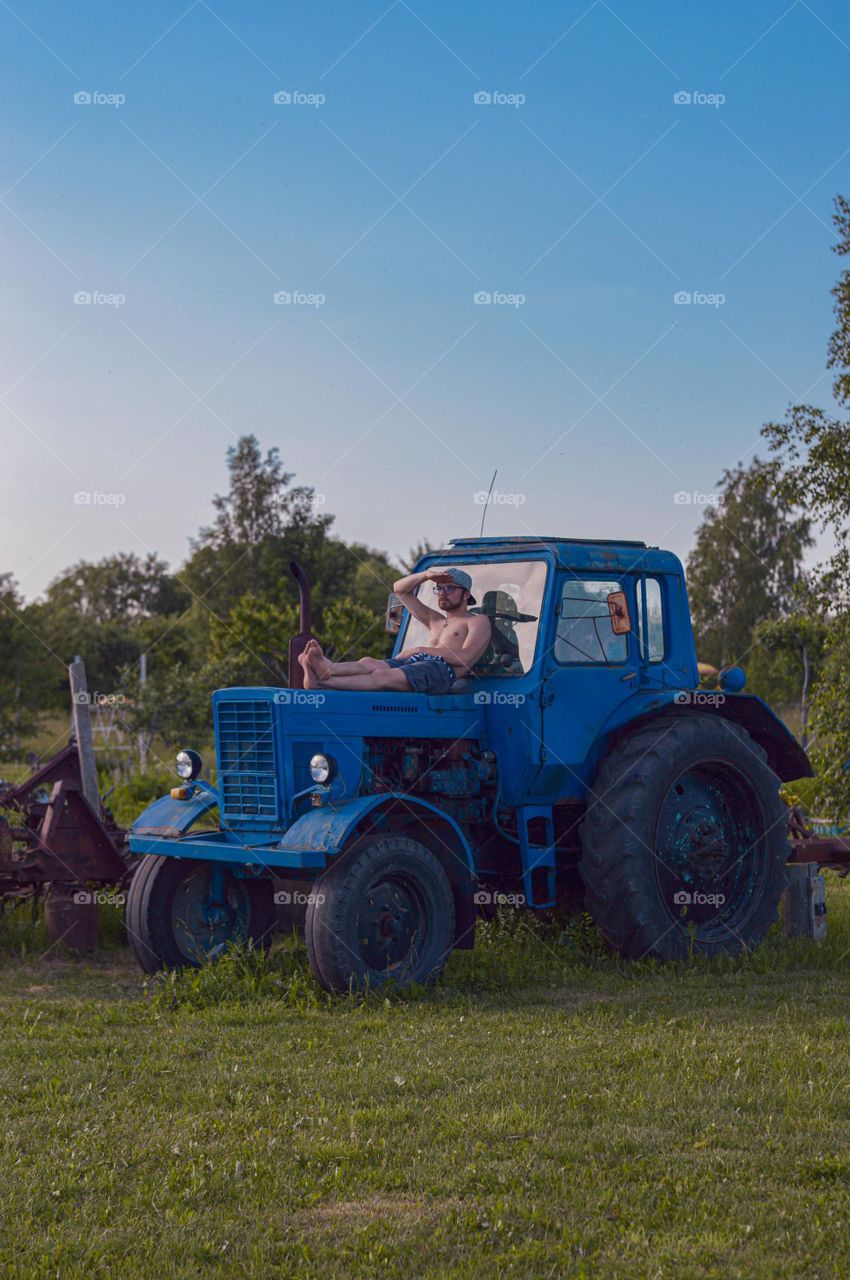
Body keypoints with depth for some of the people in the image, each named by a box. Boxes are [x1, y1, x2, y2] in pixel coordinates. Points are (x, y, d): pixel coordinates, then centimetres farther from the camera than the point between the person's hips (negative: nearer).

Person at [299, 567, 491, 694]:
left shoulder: (478, 621, 16)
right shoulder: (435, 620, 38)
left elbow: (465, 658, -3)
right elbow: (400, 590, 34)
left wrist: (422, 650, -4)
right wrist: (426, 575, 14)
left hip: (441, 670, -7)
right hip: (411, 663, 7)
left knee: (384, 676, -33)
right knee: (368, 663, -27)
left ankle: (321, 683, -56)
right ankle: (327, 668, -57)